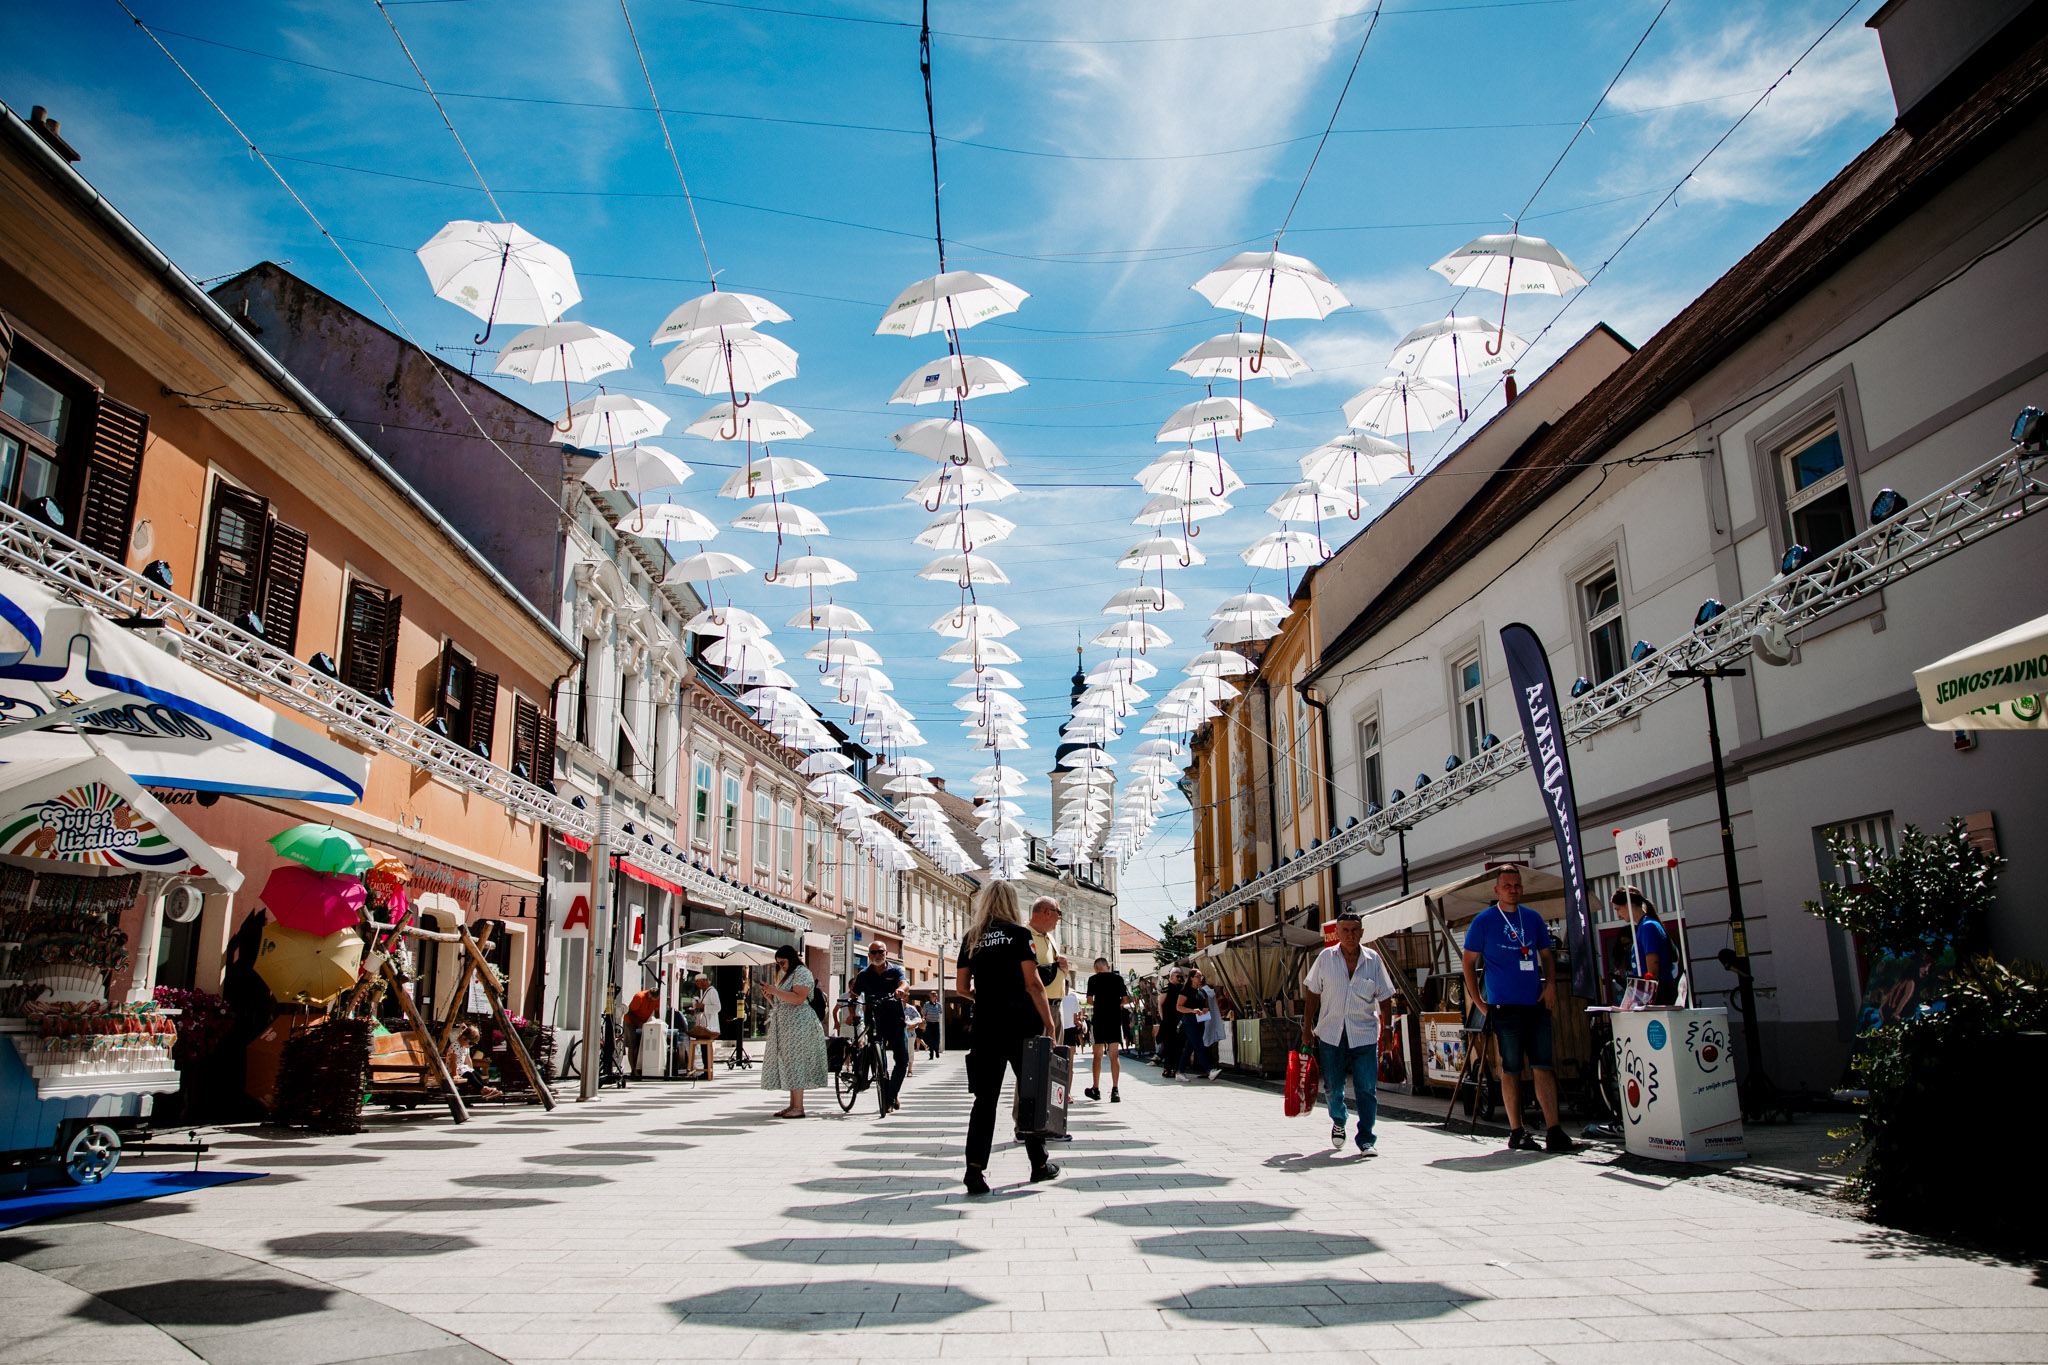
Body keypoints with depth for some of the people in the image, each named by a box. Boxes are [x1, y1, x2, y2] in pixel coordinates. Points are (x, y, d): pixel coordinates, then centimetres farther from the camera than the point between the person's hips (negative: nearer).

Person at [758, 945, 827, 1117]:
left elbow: (798, 999, -21)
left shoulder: (802, 973, -7)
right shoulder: (785, 975, 22)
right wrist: (769, 995, 6)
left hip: (798, 1024, -10)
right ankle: (792, 1105, 8)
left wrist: (775, 990, -17)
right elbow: (779, 1003, 26)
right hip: (784, 1025, 10)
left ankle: (798, 1108, -11)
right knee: (786, 1064, 6)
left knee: (794, 1063, -12)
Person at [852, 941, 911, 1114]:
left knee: (903, 1060, -2)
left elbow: (904, 983, -15)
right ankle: (887, 1100, 8)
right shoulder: (864, 975, 7)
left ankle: (892, 1095, 16)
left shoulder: (895, 970, 4)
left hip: (895, 1021, 0)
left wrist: (901, 989, -39)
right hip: (875, 1022, 0)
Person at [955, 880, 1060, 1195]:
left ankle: (975, 1168, -9)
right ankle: (1039, 1165, 19)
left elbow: (961, 987, 11)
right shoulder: (1018, 934, -3)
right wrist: (1049, 1026, -8)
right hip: (1021, 1024, -3)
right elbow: (1032, 984, -10)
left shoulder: (971, 938, 8)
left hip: (986, 1025, 3)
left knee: (985, 1097, 3)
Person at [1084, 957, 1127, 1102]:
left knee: (1098, 1055, 10)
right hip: (1115, 1019, 1)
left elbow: (1090, 1000, -3)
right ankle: (1114, 1090, -10)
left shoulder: (1093, 979, 0)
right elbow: (1124, 1000, 5)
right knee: (1115, 1055, 0)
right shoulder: (1118, 978, 5)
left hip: (1099, 1019, -1)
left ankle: (1096, 1089, 17)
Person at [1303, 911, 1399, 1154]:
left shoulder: (1373, 960, 2)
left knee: (1367, 1088, -5)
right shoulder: (1325, 958, 1)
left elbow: (1384, 998, 7)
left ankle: (1366, 1139, 7)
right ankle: (1338, 1121, 36)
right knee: (1333, 1087, 8)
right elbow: (1313, 993, 7)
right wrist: (1308, 1027, 5)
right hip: (1331, 1033, 1)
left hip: (1364, 1034, 0)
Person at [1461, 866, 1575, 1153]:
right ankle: (1516, 1132, 8)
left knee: (1544, 1066, 0)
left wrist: (1550, 983, 1)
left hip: (1536, 1003, 3)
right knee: (1511, 1069, 2)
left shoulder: (1533, 918, 10)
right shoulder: (1484, 921, 0)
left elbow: (1546, 955, 19)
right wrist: (1479, 1003, -3)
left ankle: (1553, 1130, 1)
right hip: (1504, 1007, -3)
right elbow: (1468, 963, 3)